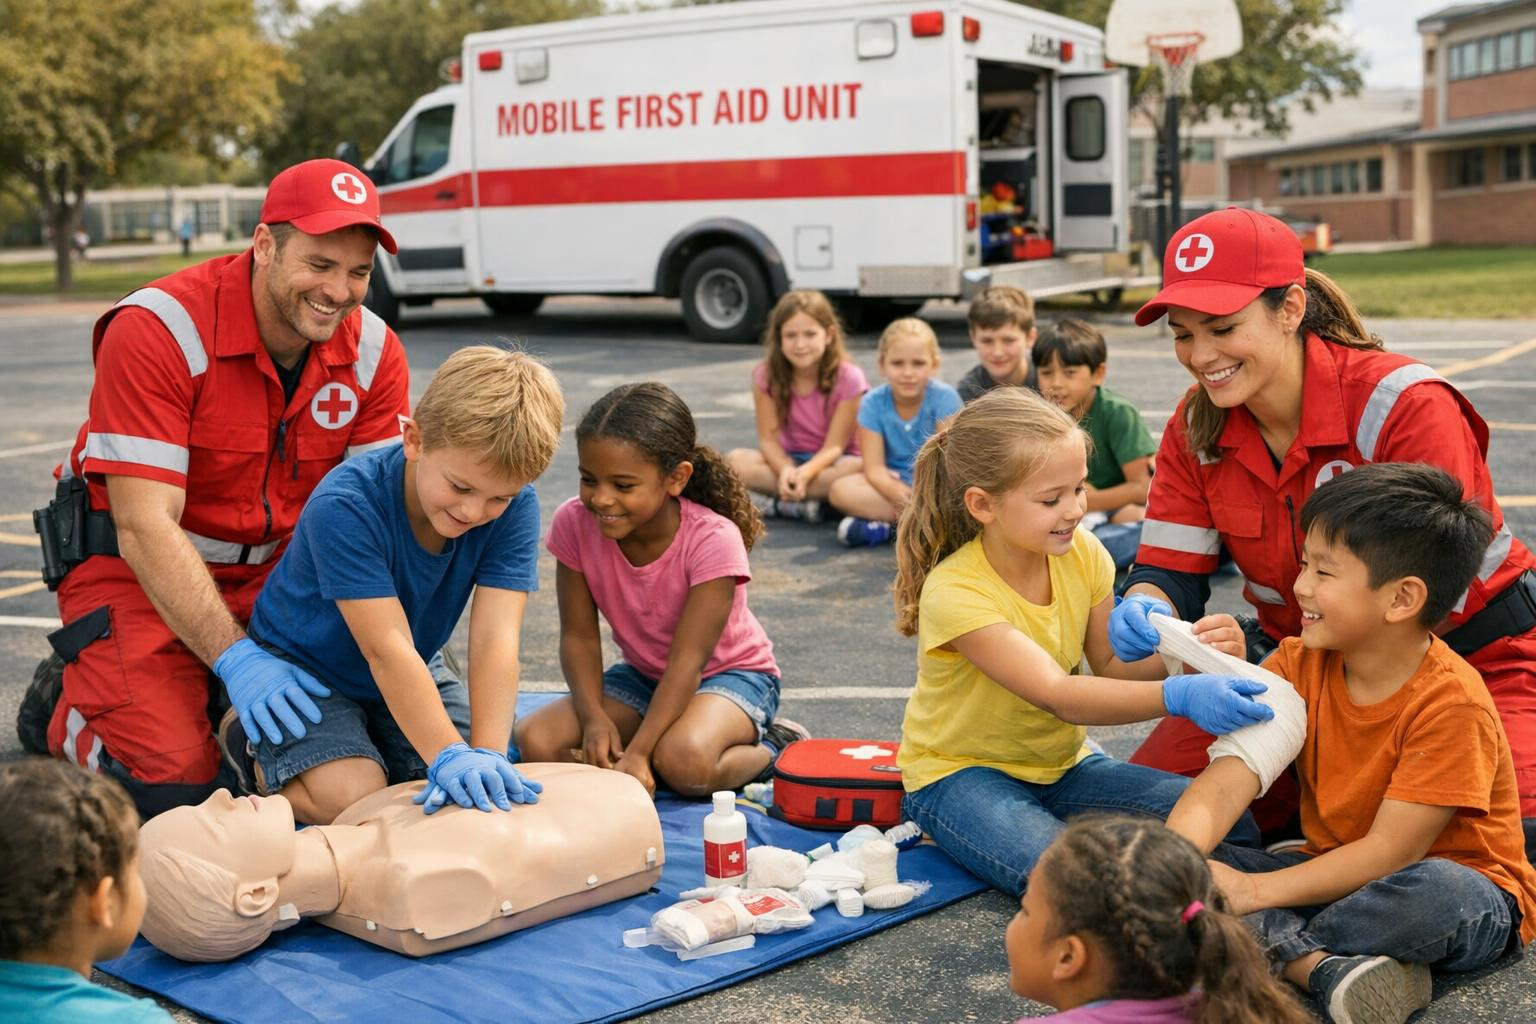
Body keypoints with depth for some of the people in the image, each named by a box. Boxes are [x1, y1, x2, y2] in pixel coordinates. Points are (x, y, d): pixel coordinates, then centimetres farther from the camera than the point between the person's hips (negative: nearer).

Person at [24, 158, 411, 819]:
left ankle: (211, 694, 20)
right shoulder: (157, 330, -24)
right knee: (170, 784, -18)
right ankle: (67, 700, 14)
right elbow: (145, 527, -27)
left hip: (277, 572, 5)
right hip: (134, 568, -5)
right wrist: (238, 658, -33)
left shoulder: (374, 351, -9)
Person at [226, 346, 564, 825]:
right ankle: (248, 738, 5)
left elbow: (495, 640, -29)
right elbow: (387, 650, -38)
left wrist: (486, 757, -42)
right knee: (354, 797, -24)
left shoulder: (514, 507, -21)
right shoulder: (343, 506, -33)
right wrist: (450, 756, -48)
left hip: (407, 677, 5)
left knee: (486, 785, -12)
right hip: (303, 665, -5)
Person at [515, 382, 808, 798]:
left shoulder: (713, 539, -28)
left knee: (683, 761, -37)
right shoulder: (574, 524, -17)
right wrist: (595, 717, -28)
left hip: (730, 673, -5)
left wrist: (638, 753, -37)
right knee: (535, 741, -19)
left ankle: (772, 748, -6)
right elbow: (579, 636, -11)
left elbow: (687, 659, -29)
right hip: (643, 674, 5)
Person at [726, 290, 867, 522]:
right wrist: (786, 471, -33)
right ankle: (811, 503, -30)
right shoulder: (767, 375, -9)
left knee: (857, 469, -37)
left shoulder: (848, 378, -15)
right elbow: (768, 438, -11)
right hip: (787, 459, 2)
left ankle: (780, 504, -26)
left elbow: (834, 446, -17)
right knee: (736, 460, -26)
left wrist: (805, 473, -38)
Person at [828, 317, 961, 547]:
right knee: (841, 490, -26)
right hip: (894, 483, 2)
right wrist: (898, 494, -36)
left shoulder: (944, 398, -12)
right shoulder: (873, 403, -8)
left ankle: (884, 529, -33)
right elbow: (874, 467, -14)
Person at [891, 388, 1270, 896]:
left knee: (1231, 825, -13)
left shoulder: (1082, 553, -7)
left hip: (1061, 763, 6)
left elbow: (1111, 666, -2)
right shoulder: (956, 592, -26)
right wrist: (1178, 696, -48)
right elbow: (1058, 697, -35)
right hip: (961, 773, -6)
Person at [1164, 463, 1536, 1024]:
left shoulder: (1451, 702, -23)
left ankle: (1272, 947, -18)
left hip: (1464, 889, -5)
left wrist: (1254, 891, -28)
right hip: (1338, 876, 6)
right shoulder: (1300, 664, -3)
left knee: (1434, 893, -40)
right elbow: (1223, 783, -14)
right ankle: (1328, 968, -31)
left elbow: (1389, 852, -24)